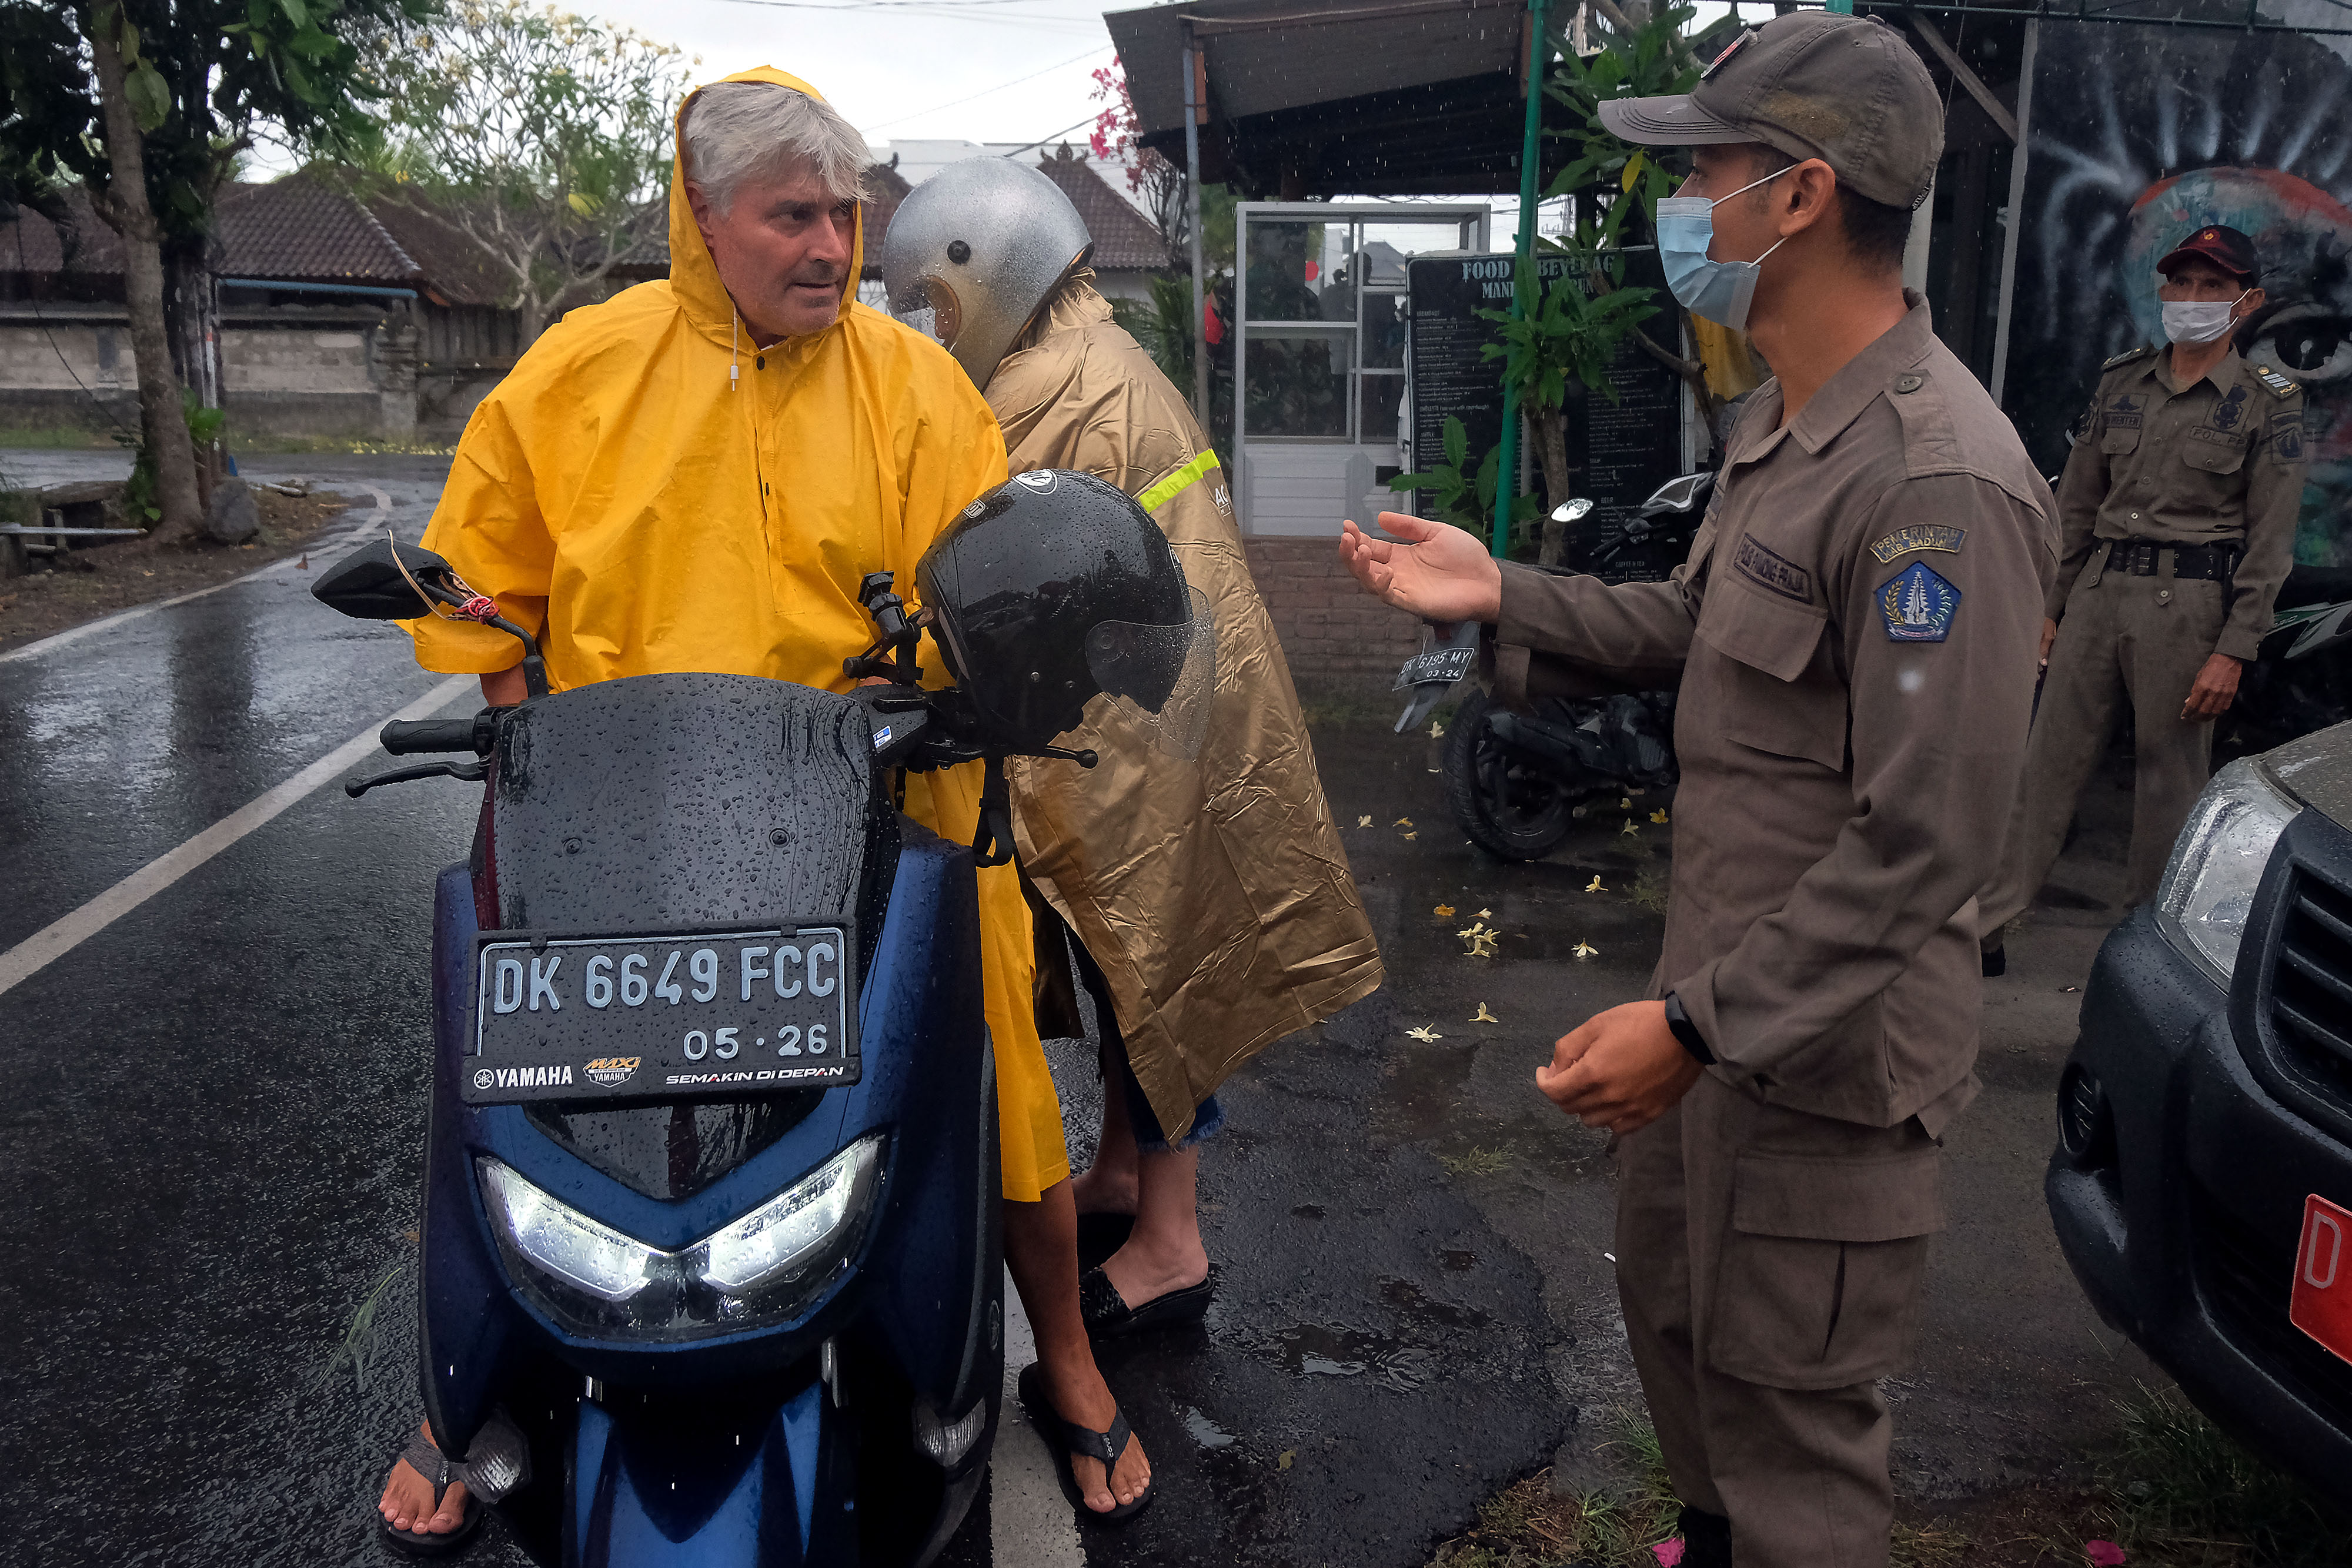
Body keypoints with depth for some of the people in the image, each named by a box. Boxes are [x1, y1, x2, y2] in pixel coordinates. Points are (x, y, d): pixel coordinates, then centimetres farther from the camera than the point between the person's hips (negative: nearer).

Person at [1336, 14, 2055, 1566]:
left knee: (1789, 1407, 9)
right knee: (1673, 1313, 28)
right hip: (1716, 985, 10)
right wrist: (1506, 598, 6)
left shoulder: (1940, 479, -26)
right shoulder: (1781, 422, 6)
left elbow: (1926, 843, -27)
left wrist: (1700, 1025, -25)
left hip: (1826, 1038, -10)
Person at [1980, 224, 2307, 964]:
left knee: (2170, 776, 4)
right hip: (2098, 590, 3)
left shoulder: (2267, 404, -1)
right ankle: (1985, 925, 4)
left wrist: (2232, 653, -10)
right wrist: (2052, 607, 11)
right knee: (2049, 759, 1)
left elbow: (2270, 543, -4)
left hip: (2186, 604, -3)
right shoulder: (2122, 381, 11)